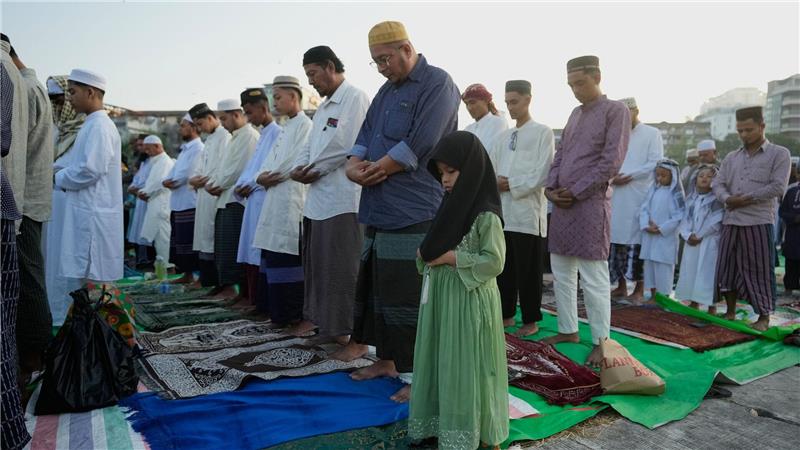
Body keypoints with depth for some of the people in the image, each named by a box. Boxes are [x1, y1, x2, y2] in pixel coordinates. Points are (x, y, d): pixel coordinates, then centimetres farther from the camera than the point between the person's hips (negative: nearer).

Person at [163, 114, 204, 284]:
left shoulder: (198, 148, -9)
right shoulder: (185, 149, 21)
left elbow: (186, 174, -17)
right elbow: (174, 172, 18)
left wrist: (172, 181, -3)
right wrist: (167, 181, -2)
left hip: (190, 204, -10)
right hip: (178, 203, 10)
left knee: (189, 241, -7)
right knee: (179, 241, 14)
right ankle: (187, 274, 23)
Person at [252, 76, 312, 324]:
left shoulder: (304, 125, -7)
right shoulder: (286, 127, 21)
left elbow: (296, 162, -16)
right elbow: (270, 162, 19)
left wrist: (270, 176, -6)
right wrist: (261, 176, 0)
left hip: (291, 198, -9)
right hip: (275, 197, 9)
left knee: (286, 256, -6)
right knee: (273, 255, 11)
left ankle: (291, 313, 2)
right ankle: (277, 310, 19)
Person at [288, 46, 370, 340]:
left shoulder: (355, 98, -6)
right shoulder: (324, 105, 22)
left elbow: (350, 147, -17)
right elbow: (310, 146, 22)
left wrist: (316, 170, -9)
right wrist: (299, 167, 1)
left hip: (342, 197, -9)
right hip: (317, 196, 9)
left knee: (340, 265, -2)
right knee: (315, 261, 14)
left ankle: (344, 327, 8)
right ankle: (315, 316, 27)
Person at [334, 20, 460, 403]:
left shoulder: (437, 84, -6)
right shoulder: (387, 90, 20)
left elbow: (417, 148, -17)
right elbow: (365, 137, 15)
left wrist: (373, 170, -8)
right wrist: (354, 165, -6)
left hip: (413, 214, -8)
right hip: (378, 211, 9)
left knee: (408, 297, -4)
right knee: (375, 288, 14)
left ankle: (417, 375, 9)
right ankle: (387, 359, 29)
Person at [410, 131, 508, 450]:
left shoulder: (486, 216, -14)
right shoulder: (450, 208, 10)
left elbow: (494, 262, -18)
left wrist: (451, 257, -17)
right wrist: (426, 254, -4)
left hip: (471, 300, -7)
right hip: (441, 295, 8)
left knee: (468, 364, 2)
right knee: (442, 361, 13)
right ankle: (443, 423, 28)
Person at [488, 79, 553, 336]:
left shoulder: (542, 133, 1)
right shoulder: (503, 137, 17)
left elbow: (543, 174, -8)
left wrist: (512, 185, -11)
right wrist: (496, 183, -9)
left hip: (528, 212, -5)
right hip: (502, 211, 6)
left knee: (528, 271, 1)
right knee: (503, 268, 10)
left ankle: (531, 320, 13)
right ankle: (507, 314, 23)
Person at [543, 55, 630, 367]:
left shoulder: (616, 110, -3)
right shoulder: (575, 113, 19)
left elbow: (611, 162, -11)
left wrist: (576, 192, -12)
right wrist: (551, 188, 1)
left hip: (590, 203, -8)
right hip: (562, 203, 8)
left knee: (593, 277, -5)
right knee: (561, 272, 12)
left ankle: (600, 341, 4)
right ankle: (568, 330, 24)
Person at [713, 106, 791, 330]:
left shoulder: (779, 154, 2)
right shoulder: (731, 157, 16)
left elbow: (777, 187, -9)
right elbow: (718, 184, 9)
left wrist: (747, 199, -13)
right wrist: (728, 199, -12)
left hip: (759, 221, -5)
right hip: (731, 221, 5)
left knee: (759, 270, -1)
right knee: (728, 267, 7)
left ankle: (764, 317, 11)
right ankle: (730, 312, 20)